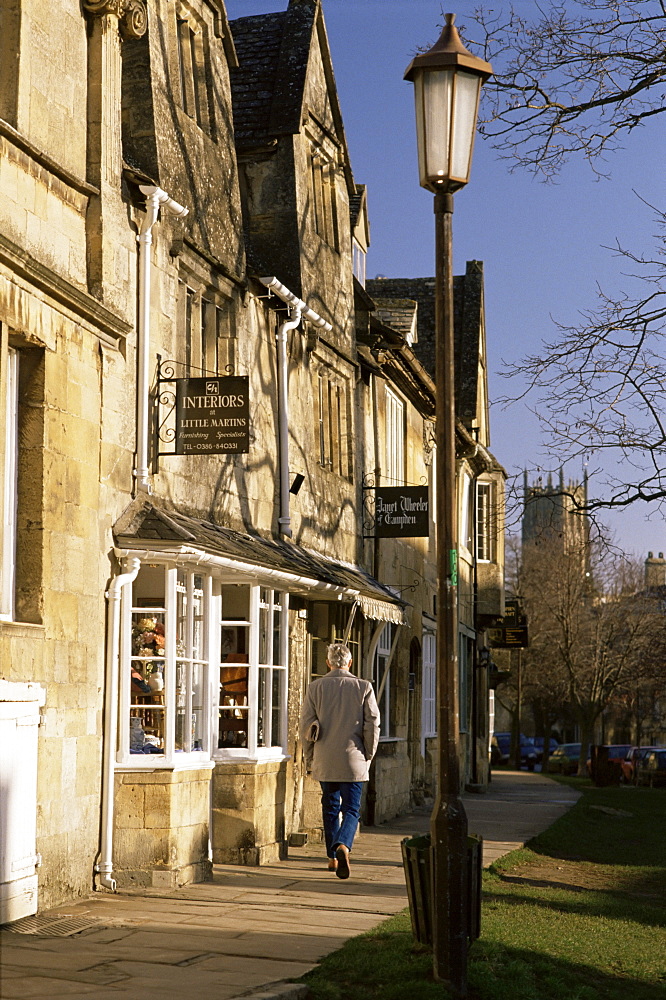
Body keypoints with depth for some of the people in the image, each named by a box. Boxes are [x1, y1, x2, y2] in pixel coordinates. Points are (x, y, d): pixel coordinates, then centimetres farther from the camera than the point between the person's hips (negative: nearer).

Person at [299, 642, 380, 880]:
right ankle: (343, 846, -25)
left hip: (324, 760, 2)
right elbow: (372, 724, -3)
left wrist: (310, 754, 15)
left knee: (330, 808, 15)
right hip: (353, 760, -2)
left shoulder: (316, 687, 0)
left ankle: (333, 857, 19)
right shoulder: (363, 687, -2)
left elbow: (305, 724, 1)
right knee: (351, 809, 1)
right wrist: (368, 755, 9)